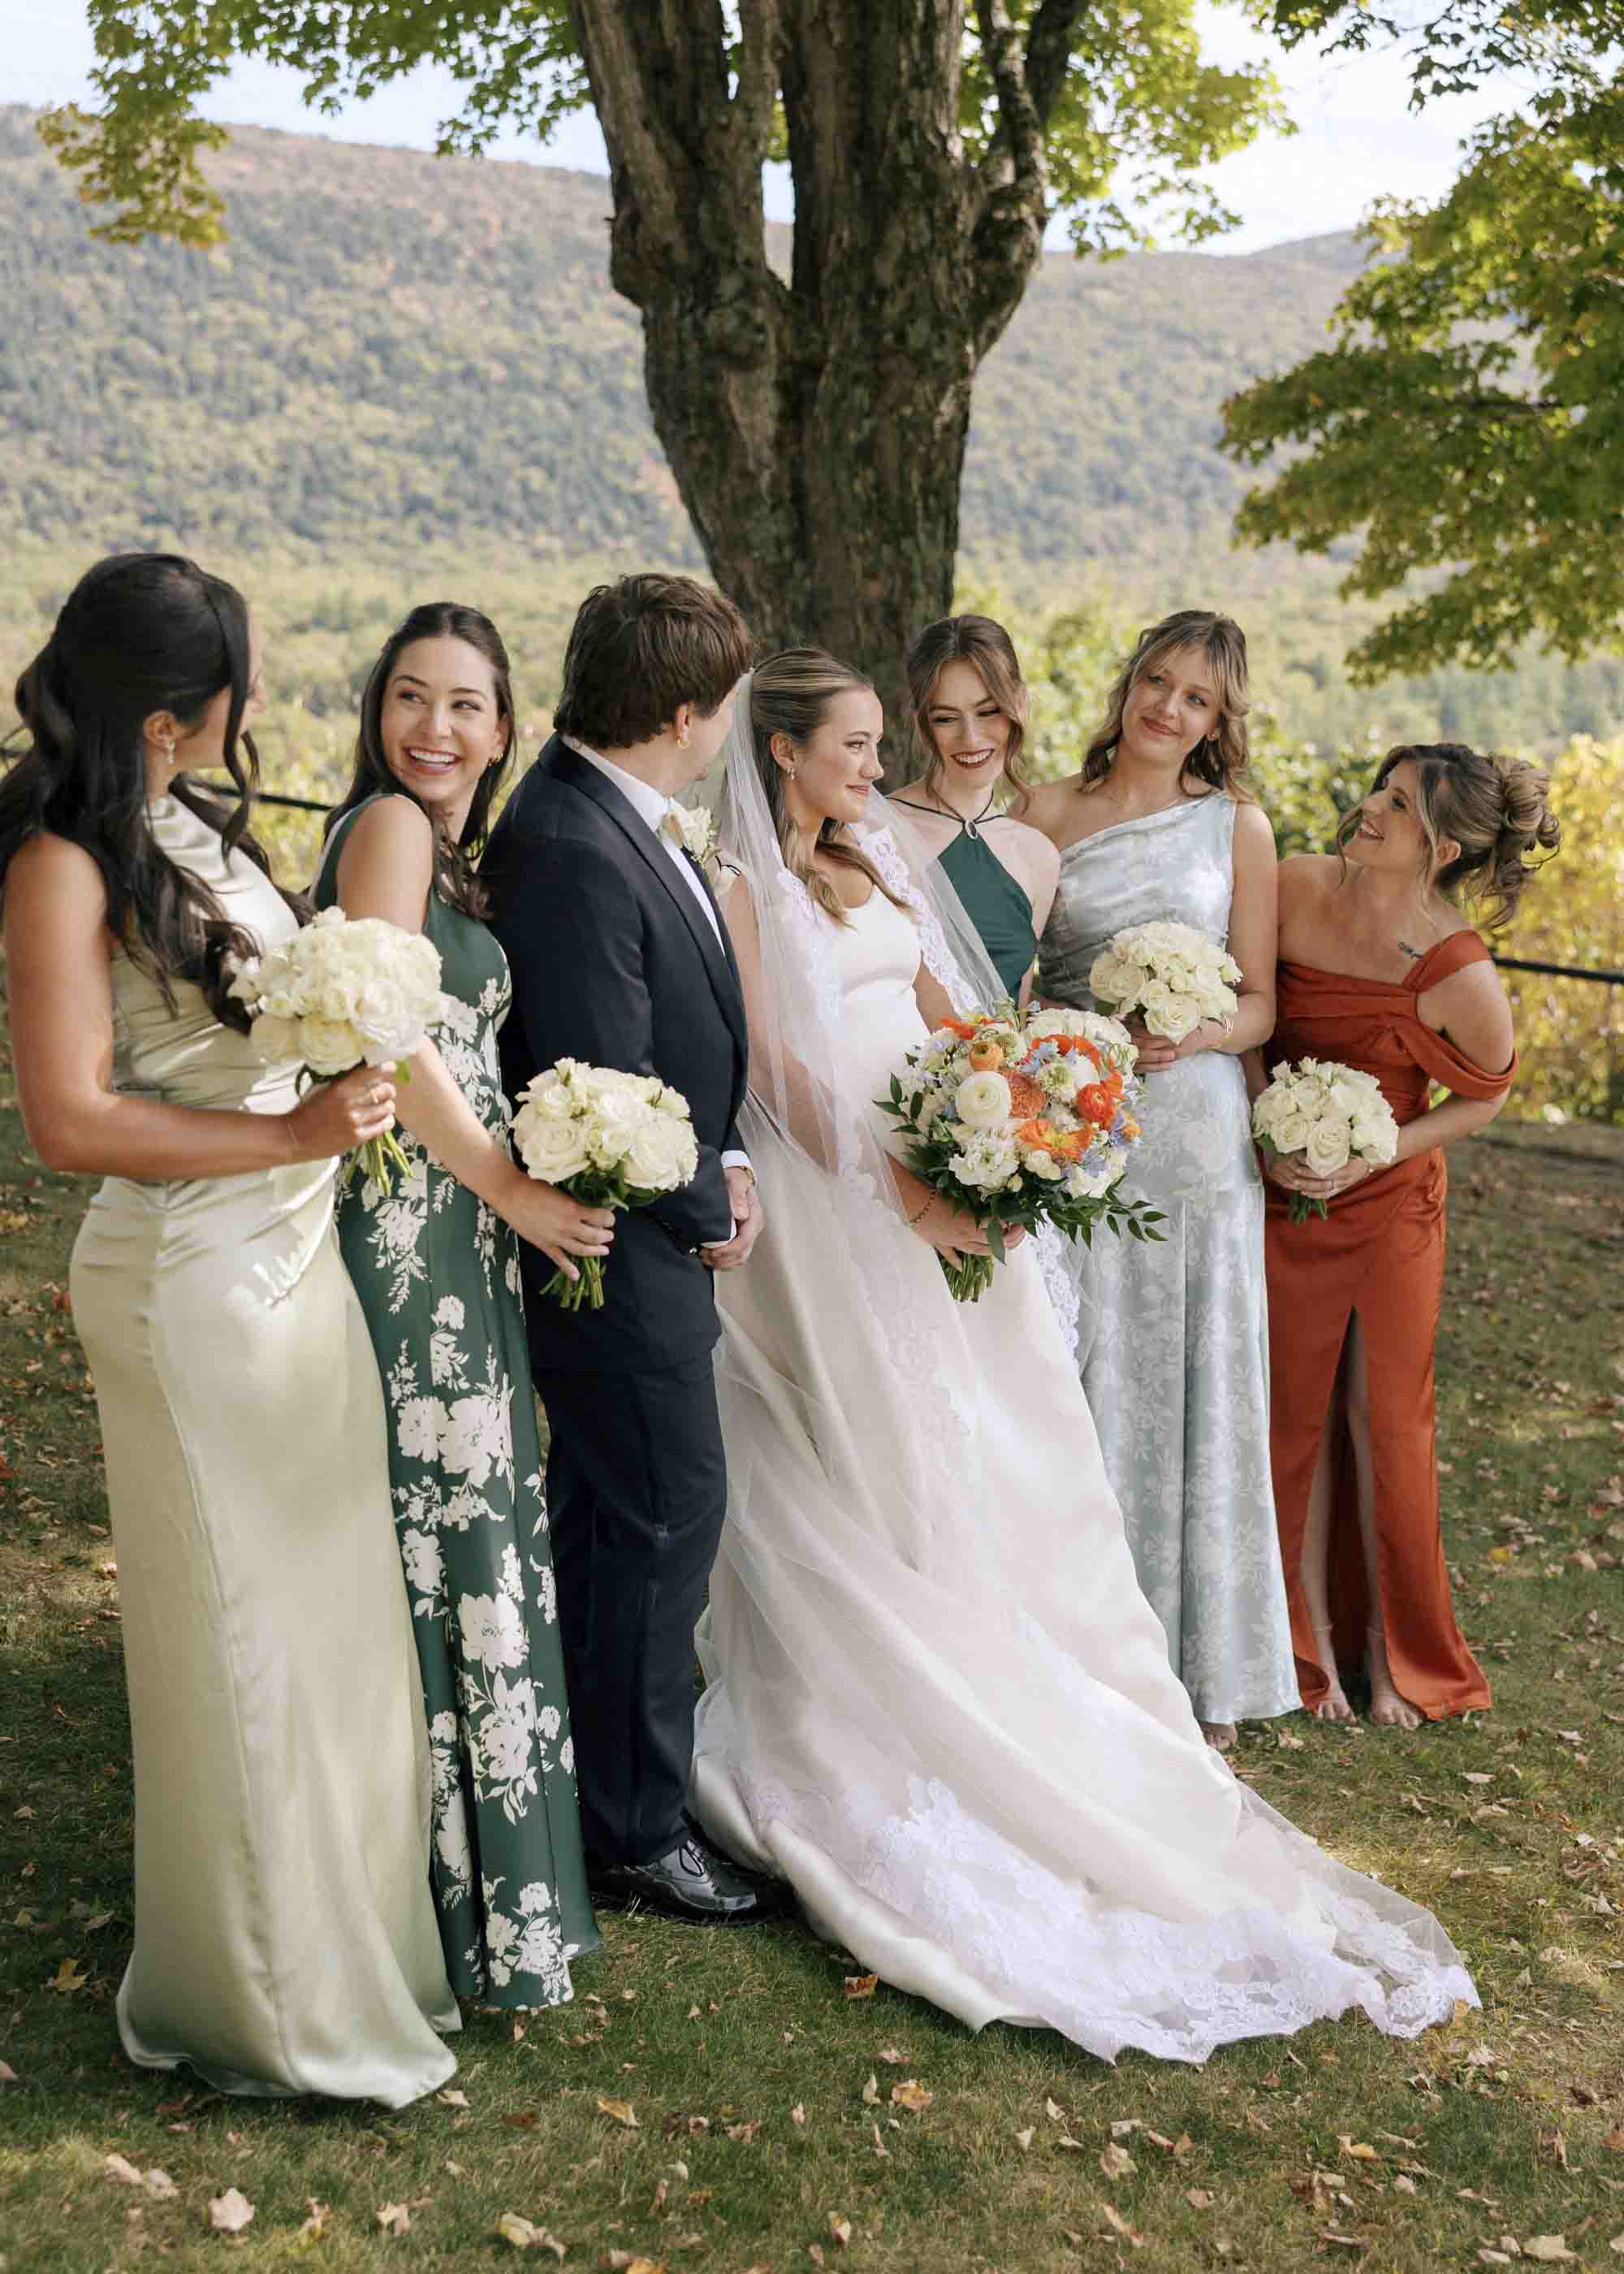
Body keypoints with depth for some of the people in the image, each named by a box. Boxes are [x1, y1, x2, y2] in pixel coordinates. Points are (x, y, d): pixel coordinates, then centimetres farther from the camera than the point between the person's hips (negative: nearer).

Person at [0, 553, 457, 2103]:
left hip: (295, 1262, 8)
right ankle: (261, 2002, 25)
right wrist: (292, 1133, -21)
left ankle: (340, 1927, 38)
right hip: (193, 1287, -8)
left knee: (329, 1616, 19)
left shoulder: (193, 825, 8)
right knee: (241, 1640, 6)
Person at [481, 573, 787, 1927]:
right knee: (667, 1513, 0)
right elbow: (608, 1084, -25)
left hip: (646, 1228, 10)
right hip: (619, 1249, -10)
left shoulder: (606, 815, 6)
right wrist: (707, 1211, -10)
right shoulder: (572, 852, -26)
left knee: (607, 1510, 21)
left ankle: (603, 1756, 38)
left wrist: (728, 1159, 2)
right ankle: (639, 1831, 14)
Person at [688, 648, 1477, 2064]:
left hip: (944, 1187, 7)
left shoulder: (881, 860, 15)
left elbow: (945, 1011, 13)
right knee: (876, 1464, -2)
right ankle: (871, 1747, 9)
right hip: (829, 1196, -7)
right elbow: (774, 1068, -14)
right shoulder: (742, 886, -6)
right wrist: (893, 1184, -22)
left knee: (997, 1457, 7)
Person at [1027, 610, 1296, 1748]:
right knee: (1081, 1385, 3)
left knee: (1195, 1384, 5)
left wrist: (1192, 1034, -16)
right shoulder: (1049, 813, 6)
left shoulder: (1238, 826, 5)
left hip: (1192, 1125, 0)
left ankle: (1203, 1667, 19)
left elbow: (1260, 1003, 4)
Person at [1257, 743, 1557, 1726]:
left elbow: (1486, 1093, -4)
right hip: (1282, 1194, 3)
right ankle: (1314, 1649, 24)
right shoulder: (1295, 886, -13)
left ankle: (1394, 1652, 27)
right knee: (1298, 1415, 9)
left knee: (1384, 1420, 8)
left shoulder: (1460, 976, -22)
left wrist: (1372, 1156, -15)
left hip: (1388, 1203, -3)